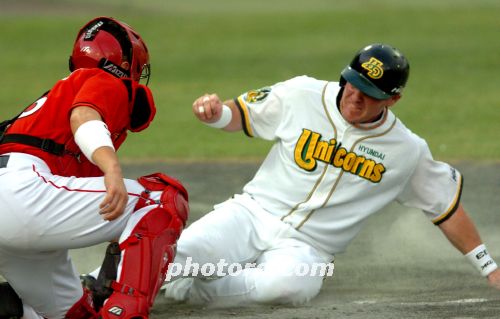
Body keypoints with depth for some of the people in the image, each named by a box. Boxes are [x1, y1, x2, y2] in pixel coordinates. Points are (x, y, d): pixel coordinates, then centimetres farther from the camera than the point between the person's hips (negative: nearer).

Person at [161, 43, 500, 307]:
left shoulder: (408, 151, -1)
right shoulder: (303, 95, -3)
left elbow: (447, 204, 11)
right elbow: (242, 114, 10)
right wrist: (217, 112, -15)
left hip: (304, 248, 0)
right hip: (251, 214, 0)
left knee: (287, 282, -39)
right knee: (177, 254, -31)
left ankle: (187, 290, -18)